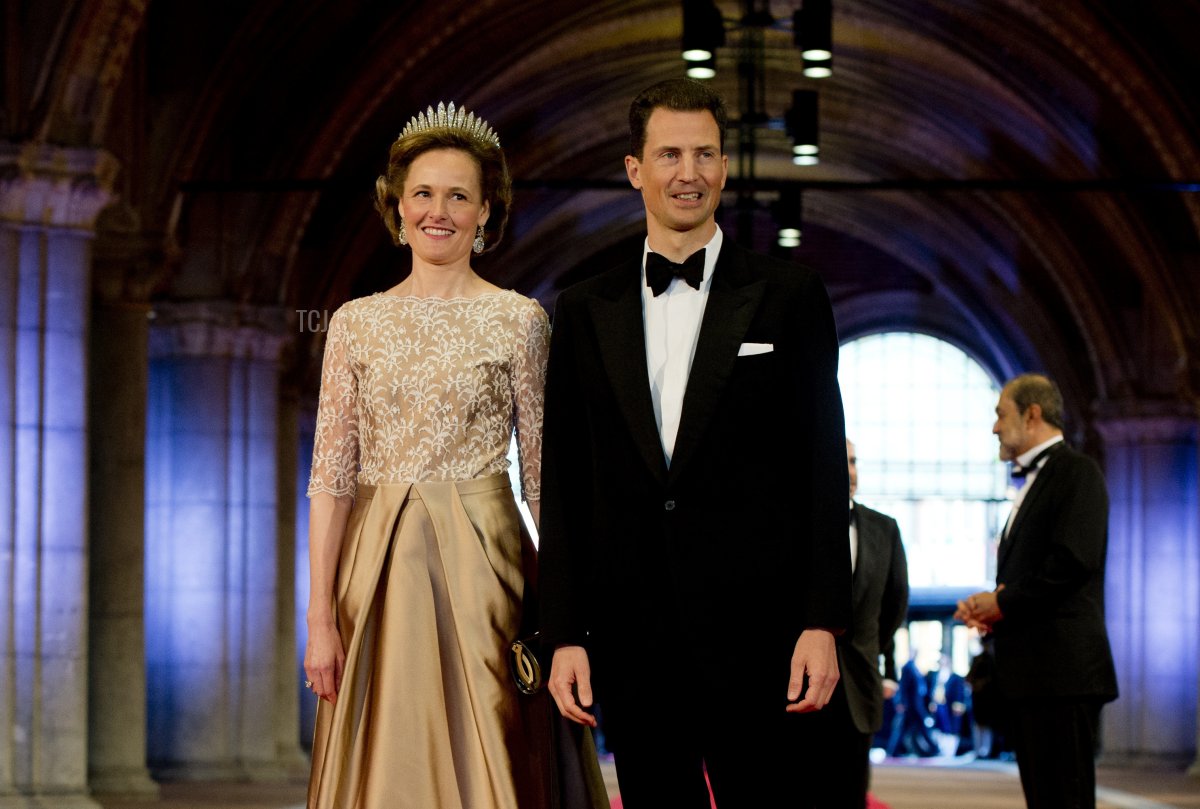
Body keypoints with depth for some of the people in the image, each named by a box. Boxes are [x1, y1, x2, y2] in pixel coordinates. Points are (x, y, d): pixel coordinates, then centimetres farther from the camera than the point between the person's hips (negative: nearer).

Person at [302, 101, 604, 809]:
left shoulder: (518, 320, 2)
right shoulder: (357, 323, 8)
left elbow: (544, 477, 2)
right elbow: (332, 477, 5)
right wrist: (321, 616, -2)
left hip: (481, 564, -2)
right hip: (379, 567, 2)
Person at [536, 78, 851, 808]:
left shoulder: (789, 298, 4)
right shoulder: (585, 313, 11)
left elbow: (824, 467, 1)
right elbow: (564, 485, 10)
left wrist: (822, 623, -7)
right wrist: (565, 636, 3)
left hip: (754, 633, -2)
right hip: (633, 636, 2)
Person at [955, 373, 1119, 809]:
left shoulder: (1076, 471, -7)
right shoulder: (1033, 481, 23)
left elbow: (1073, 560, -19)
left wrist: (1004, 601, -10)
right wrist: (988, 606, 4)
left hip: (1062, 668, -10)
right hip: (1029, 674, 10)